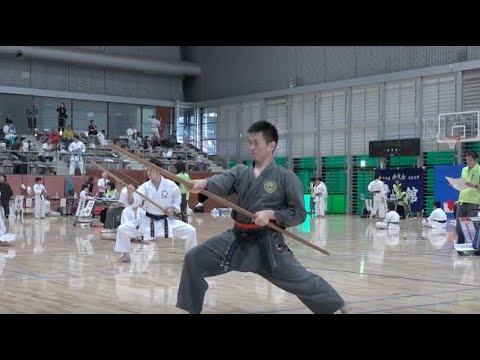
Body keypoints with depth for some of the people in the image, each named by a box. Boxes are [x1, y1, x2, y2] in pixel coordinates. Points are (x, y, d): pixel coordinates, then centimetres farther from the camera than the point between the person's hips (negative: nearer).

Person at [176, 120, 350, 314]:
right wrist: (203, 183, -40)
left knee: (302, 281, 4)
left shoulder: (286, 177, -7)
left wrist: (271, 214, -21)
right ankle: (191, 309, 11)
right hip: (237, 238, 4)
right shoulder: (240, 171, 4)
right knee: (194, 259, -6)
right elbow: (221, 182, -16)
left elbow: (299, 213, -6)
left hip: (268, 242, -4)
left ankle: (342, 306, 29)